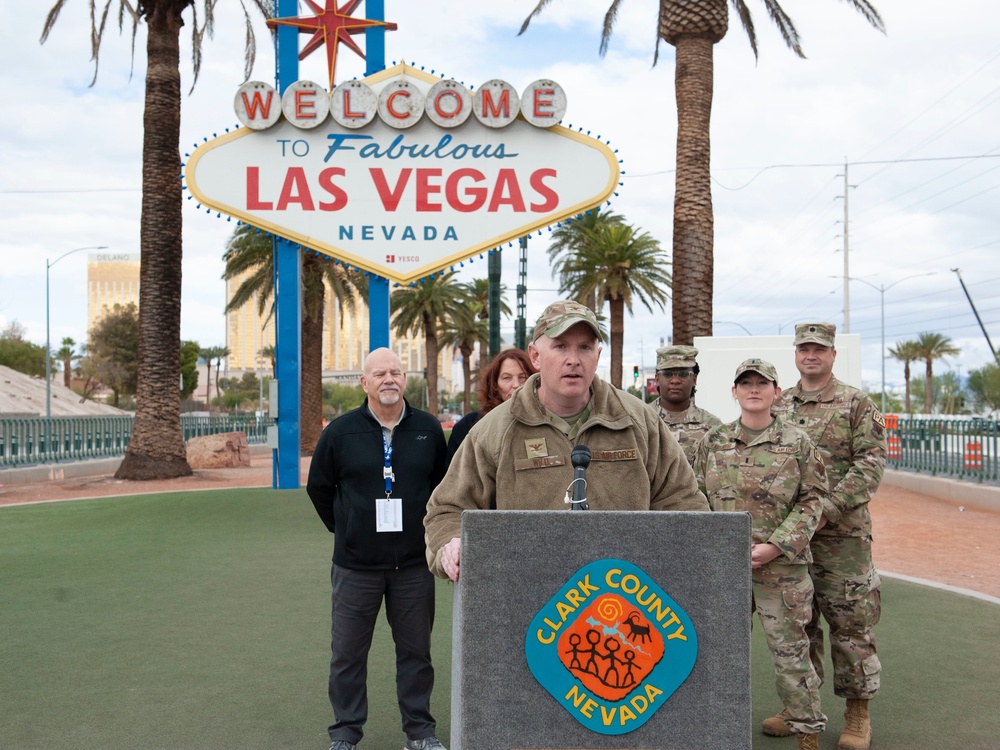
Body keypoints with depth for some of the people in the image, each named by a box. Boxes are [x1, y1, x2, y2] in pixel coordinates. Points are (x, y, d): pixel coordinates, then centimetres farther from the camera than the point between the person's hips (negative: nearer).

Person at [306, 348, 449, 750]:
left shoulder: (428, 429, 2)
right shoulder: (341, 431, -2)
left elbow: (443, 484, 15)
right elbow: (318, 487, 10)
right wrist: (344, 528, 10)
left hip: (413, 563, 1)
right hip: (355, 564, -1)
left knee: (416, 650, 10)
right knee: (347, 652, 6)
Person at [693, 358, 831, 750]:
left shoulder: (797, 443, -1)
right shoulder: (713, 441, 6)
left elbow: (814, 499, -2)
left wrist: (775, 546, -11)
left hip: (782, 566, -3)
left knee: (789, 649, 2)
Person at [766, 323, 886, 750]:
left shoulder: (857, 405, -1)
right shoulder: (778, 407, 11)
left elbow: (871, 464, -9)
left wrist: (825, 507, -18)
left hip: (842, 534, -4)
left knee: (851, 622, 1)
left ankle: (857, 714, 14)